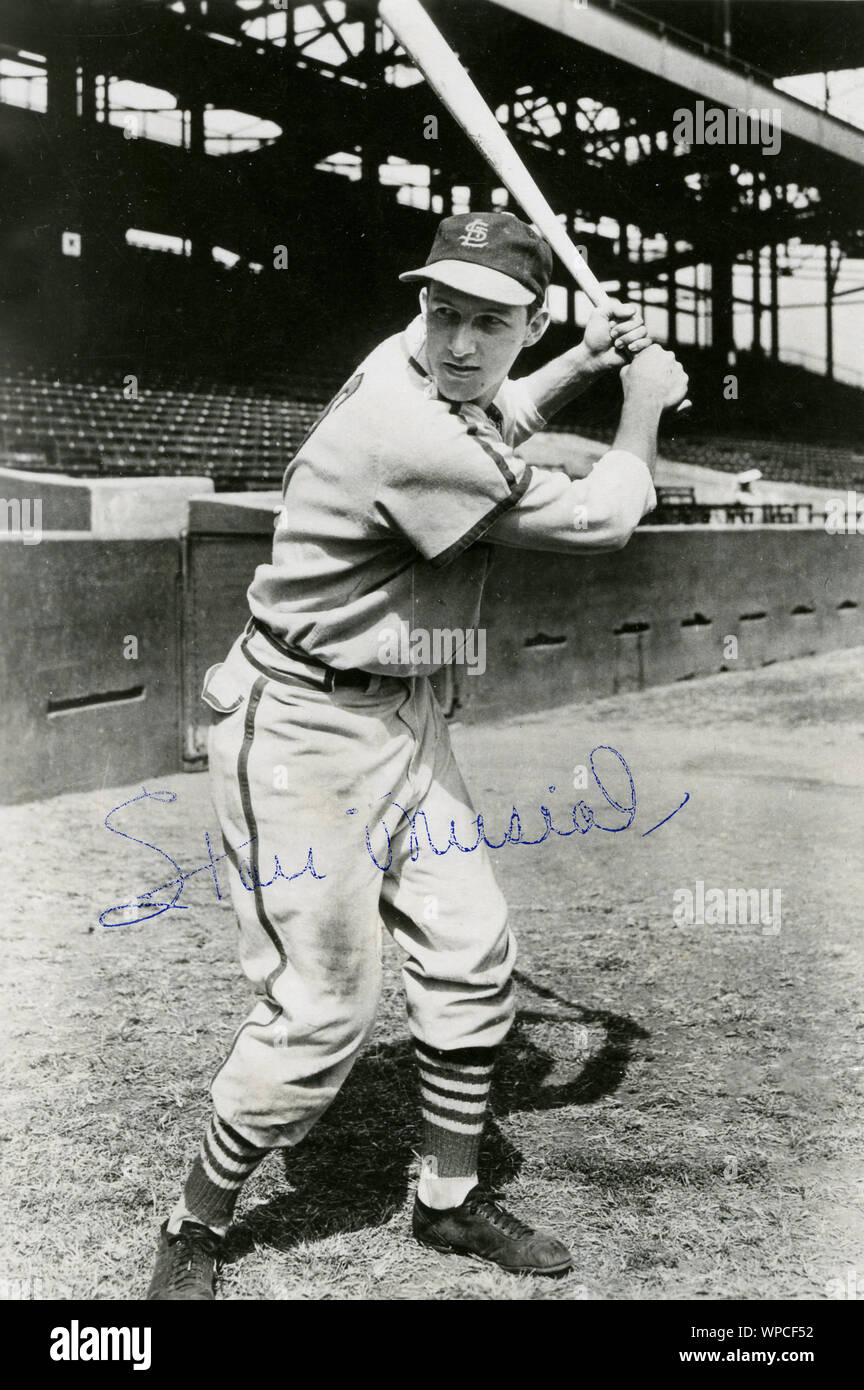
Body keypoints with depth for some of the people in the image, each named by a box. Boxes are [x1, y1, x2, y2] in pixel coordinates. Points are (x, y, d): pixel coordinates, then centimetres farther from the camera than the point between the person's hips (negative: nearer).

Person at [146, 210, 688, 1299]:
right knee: (324, 1009, -5)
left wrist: (582, 364, 13)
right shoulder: (407, 432, -28)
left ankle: (449, 1199, 28)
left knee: (471, 958, 10)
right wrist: (645, 404, -2)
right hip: (302, 729, -9)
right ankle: (193, 1230, 17)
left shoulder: (428, 374, 1)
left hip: (400, 715, 10)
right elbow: (596, 520, -19)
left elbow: (488, 423, 28)